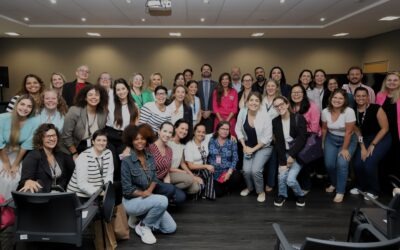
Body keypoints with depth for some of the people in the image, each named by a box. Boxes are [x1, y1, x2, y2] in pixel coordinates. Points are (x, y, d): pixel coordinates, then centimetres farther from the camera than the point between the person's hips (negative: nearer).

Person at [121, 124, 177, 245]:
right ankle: (143, 226, -8)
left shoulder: (150, 157, 0)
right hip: (132, 201, -6)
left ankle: (143, 217, 17)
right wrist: (144, 193, -13)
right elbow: (127, 190, -17)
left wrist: (149, 190, -15)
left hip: (147, 198, 6)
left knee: (171, 228, 1)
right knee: (163, 200, -31)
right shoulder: (126, 161, -19)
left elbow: (155, 179, 4)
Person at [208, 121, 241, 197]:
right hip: (214, 172, 0)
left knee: (236, 177, -31)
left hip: (227, 171, 1)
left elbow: (235, 159, -4)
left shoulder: (232, 143, 2)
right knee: (218, 193, -15)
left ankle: (227, 188, 5)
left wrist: (229, 172, -16)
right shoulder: (211, 141, 2)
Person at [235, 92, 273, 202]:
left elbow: (267, 137, -16)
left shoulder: (265, 115, -20)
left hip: (263, 147, -3)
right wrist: (244, 146, -6)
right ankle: (249, 187, 23)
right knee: (246, 170, -13)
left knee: (255, 170, -20)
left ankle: (261, 191, 11)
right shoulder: (242, 112, -11)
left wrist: (253, 149, -15)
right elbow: (238, 129, 0)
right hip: (248, 146, 3)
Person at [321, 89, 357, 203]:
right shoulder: (325, 111, -9)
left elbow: (349, 132, -18)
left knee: (342, 164, -19)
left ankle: (340, 192, -2)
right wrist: (323, 144, 10)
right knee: (329, 164, -6)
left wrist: (344, 149, -15)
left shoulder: (349, 111, -22)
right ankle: (334, 184, 26)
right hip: (331, 139, 3)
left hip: (348, 140, -3)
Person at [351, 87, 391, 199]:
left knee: (369, 164, -19)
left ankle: (373, 191, 5)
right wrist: (362, 148, -3)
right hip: (365, 140, 4)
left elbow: (385, 128, -13)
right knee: (357, 164, -12)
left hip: (381, 139, -4)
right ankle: (361, 186, 17)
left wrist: (372, 145, -12)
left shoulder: (376, 109, -16)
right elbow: (357, 131, 5)